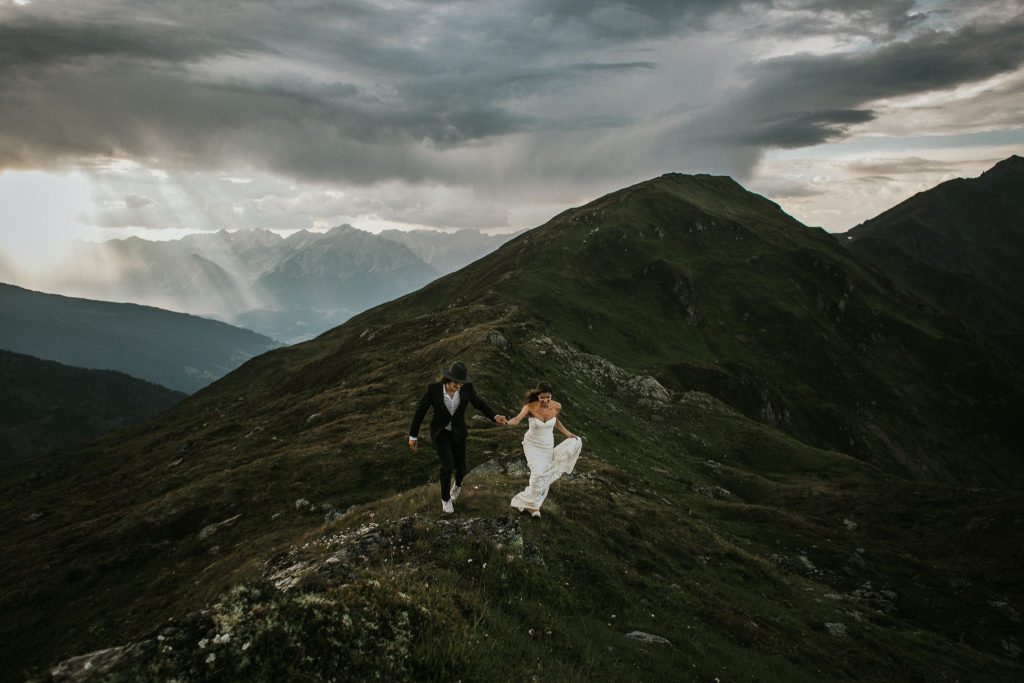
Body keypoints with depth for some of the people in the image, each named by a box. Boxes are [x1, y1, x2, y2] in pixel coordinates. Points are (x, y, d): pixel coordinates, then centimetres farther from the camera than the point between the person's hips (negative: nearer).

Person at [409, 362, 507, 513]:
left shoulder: (466, 387, -17)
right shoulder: (434, 388, -23)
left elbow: (479, 404, -4)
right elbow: (420, 410, -13)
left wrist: (495, 416, -21)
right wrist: (413, 435, -9)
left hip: (457, 432, 2)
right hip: (440, 432, -2)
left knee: (460, 468, 10)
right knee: (447, 466, -16)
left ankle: (458, 483, 50)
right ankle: (446, 498, 14)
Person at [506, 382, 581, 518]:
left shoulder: (557, 406, -15)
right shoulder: (530, 407, -26)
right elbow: (517, 419, -44)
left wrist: (567, 433, -2)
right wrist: (506, 422, -65)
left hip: (547, 445, 4)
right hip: (532, 444, -4)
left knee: (544, 476, 3)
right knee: (538, 472, -21)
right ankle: (532, 505, 1)